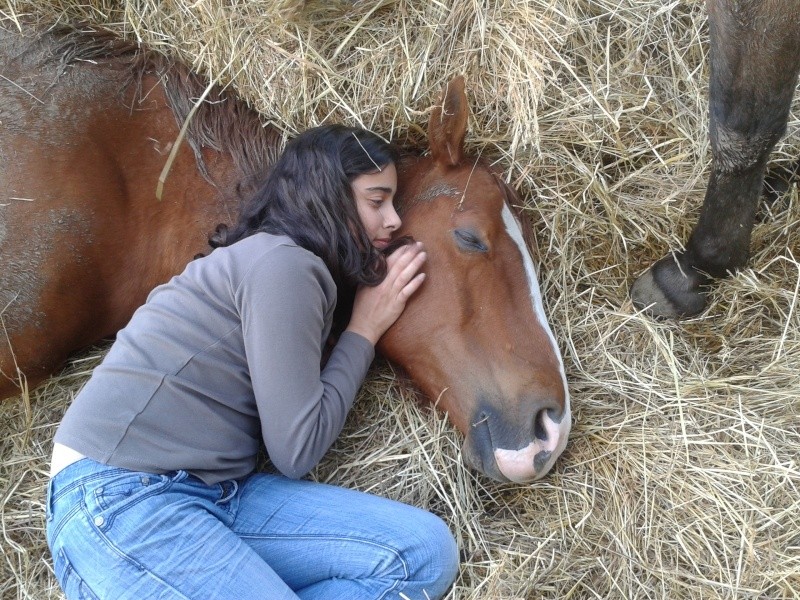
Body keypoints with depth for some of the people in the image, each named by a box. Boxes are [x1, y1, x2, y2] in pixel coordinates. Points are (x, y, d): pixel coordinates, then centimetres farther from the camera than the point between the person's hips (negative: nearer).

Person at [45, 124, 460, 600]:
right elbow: (297, 451, -11)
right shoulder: (282, 264, -11)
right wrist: (364, 329, -1)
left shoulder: (304, 272, 19)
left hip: (219, 491, 9)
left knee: (427, 551, -8)